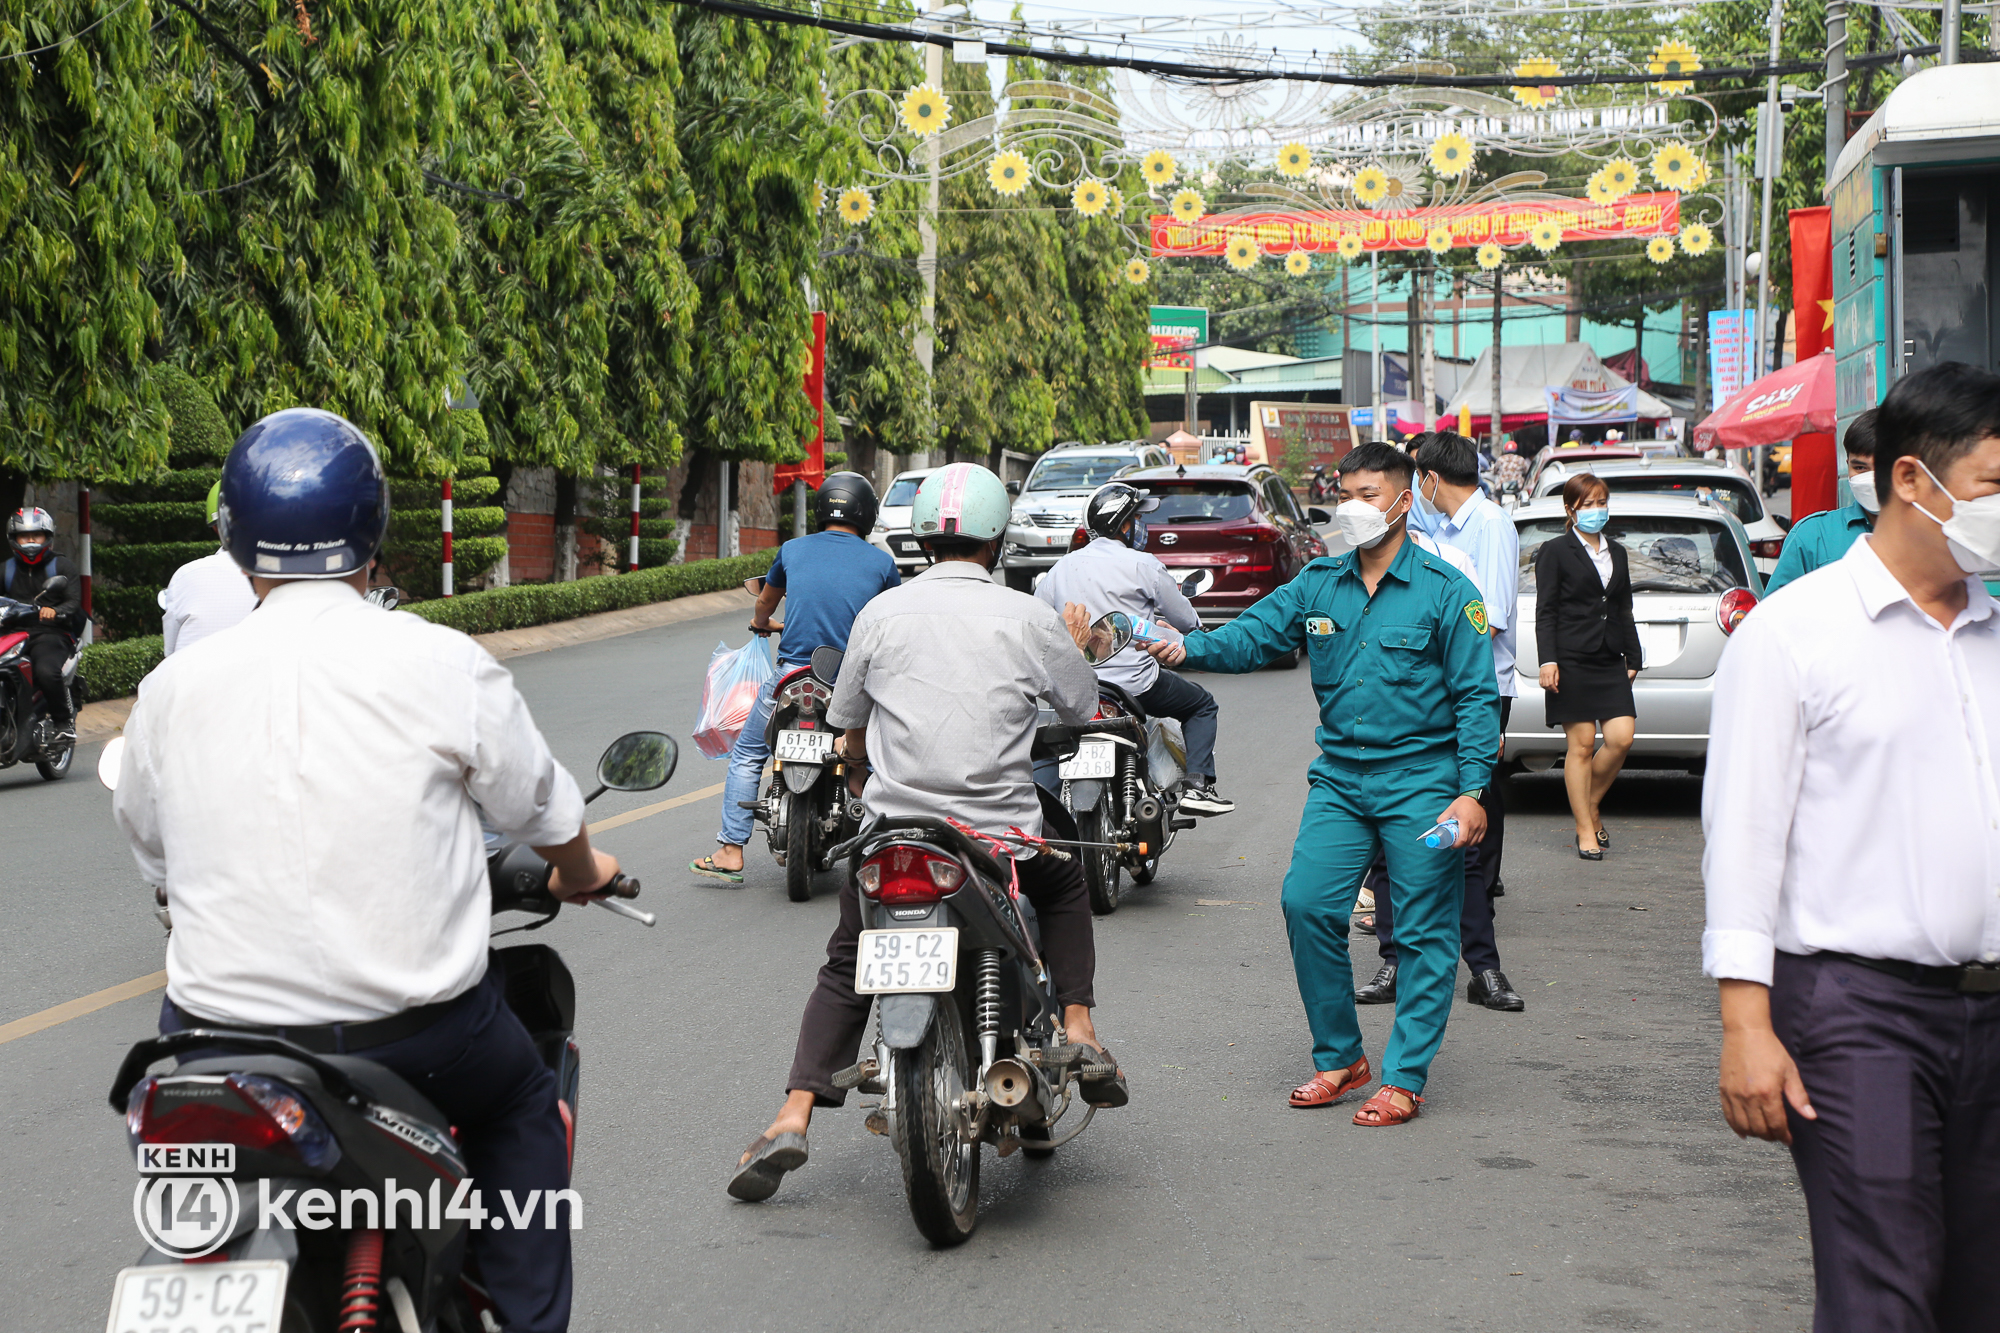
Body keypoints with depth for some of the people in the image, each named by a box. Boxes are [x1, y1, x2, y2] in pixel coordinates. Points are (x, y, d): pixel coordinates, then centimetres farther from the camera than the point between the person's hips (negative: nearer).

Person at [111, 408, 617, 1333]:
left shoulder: (173, 686, -1)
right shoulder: (444, 665, -8)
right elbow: (544, 813, 7)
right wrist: (581, 874, 30)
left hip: (219, 1035, 1)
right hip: (416, 1036, -1)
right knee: (522, 1103, 28)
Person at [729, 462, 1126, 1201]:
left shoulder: (880, 613, 3)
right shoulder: (1029, 619, -2)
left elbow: (852, 738, 11)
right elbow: (1088, 711, 12)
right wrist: (1077, 648, 31)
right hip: (1002, 831, -1)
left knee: (845, 971, 18)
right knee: (1065, 886, 32)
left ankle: (793, 1118, 2)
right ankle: (1077, 1030, 18)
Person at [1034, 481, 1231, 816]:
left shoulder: (1061, 568, 6)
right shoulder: (1142, 565, -8)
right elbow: (1185, 621, 0)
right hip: (1134, 682, -5)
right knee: (1203, 706, 17)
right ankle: (1197, 785, 3)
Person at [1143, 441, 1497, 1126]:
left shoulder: (1445, 591, -5)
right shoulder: (1318, 584, 8)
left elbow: (1477, 697, -5)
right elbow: (1251, 635, 3)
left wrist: (1471, 791, -12)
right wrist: (1188, 648, -18)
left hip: (1422, 783, -4)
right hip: (1339, 778, 4)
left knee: (1424, 934, 0)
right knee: (1307, 903, -5)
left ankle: (1404, 1078, 9)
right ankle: (1339, 1055, 11)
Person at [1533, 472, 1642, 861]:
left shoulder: (1617, 553, 19)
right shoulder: (1556, 551, 2)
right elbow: (1545, 611, -3)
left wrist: (1633, 659, 16)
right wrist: (1548, 660, -12)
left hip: (1610, 662, 5)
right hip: (1572, 661, -5)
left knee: (1622, 738, -7)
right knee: (1581, 744, -5)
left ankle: (1590, 806, 16)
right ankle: (1585, 830, 3)